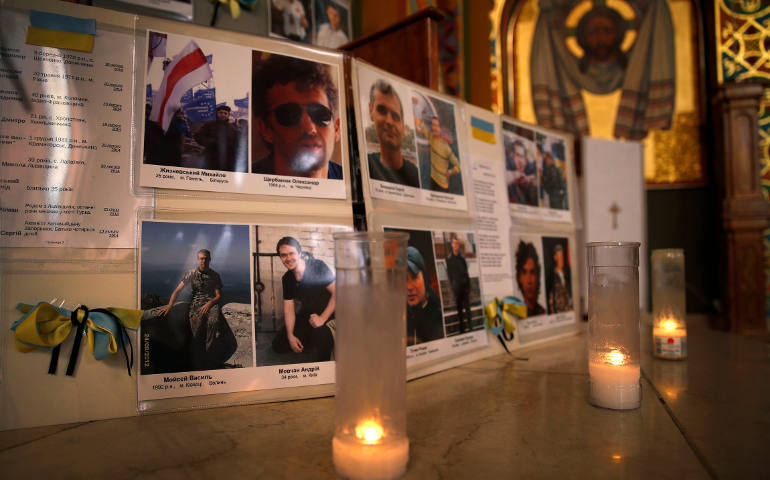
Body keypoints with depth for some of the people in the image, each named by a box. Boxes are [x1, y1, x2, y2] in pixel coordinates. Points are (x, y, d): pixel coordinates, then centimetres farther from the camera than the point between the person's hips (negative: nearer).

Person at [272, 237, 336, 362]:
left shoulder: (317, 267, -20)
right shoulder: (287, 279, -1)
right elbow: (288, 309, 2)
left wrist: (322, 318, -27)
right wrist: (290, 336, -7)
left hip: (327, 314, -7)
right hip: (306, 316, 7)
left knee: (320, 331, -39)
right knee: (279, 346, 5)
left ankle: (323, 365, -10)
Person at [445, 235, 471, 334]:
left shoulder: (462, 258, 9)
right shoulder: (449, 259, 1)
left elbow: (466, 273, 9)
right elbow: (449, 275, 1)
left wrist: (468, 287, 4)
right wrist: (452, 287, -5)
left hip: (465, 286, 2)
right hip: (456, 287, -2)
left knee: (466, 309, -1)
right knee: (459, 309, 5)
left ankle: (467, 327, 1)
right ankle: (461, 328, 12)